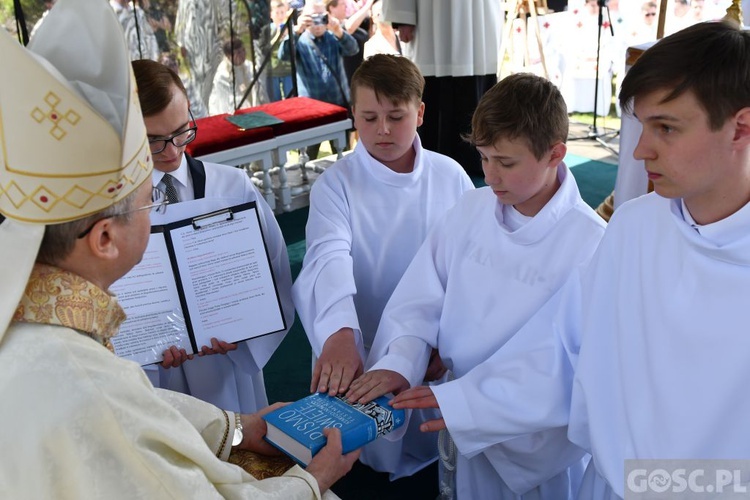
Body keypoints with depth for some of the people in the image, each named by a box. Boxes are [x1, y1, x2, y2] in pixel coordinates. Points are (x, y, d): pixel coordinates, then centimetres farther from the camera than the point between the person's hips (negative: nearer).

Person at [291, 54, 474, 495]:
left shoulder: (450, 175, -5)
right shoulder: (337, 184, -12)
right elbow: (330, 257, -29)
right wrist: (339, 333, -47)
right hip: (367, 351, -1)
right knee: (375, 462, 10)